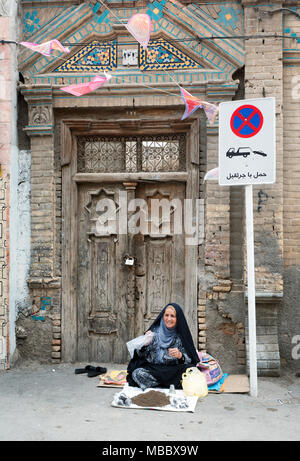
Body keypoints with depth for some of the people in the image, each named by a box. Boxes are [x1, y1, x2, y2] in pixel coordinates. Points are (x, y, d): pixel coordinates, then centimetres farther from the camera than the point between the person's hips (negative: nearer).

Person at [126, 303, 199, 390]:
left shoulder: (182, 336, 3)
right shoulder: (154, 331, 5)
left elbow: (189, 361, 0)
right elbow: (141, 355, 6)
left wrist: (180, 355, -21)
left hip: (173, 371, -1)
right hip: (152, 369, 1)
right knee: (137, 373, -29)